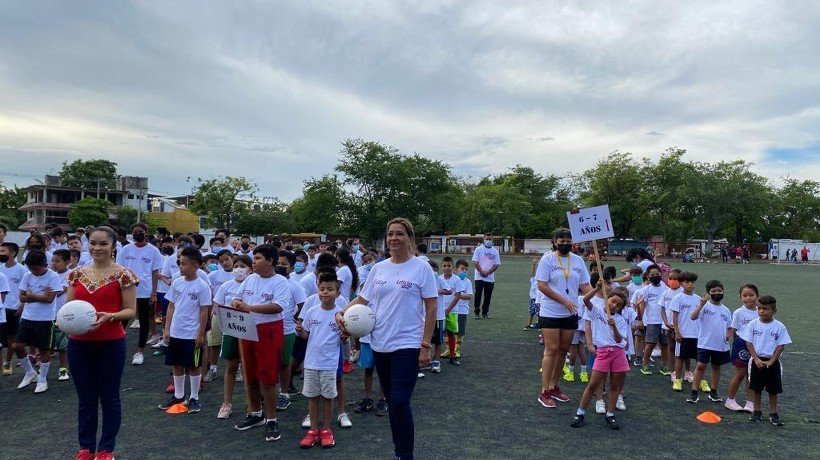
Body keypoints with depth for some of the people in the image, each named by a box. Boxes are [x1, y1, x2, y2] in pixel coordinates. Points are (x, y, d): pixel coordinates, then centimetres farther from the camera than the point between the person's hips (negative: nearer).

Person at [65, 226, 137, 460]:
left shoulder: (123, 275, -7)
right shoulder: (77, 274, 7)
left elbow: (131, 310, -6)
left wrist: (109, 316, -24)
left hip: (111, 343, -4)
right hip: (78, 344, 4)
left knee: (109, 397, 8)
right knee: (85, 398, 15)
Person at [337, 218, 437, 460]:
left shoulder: (421, 268, -7)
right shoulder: (378, 269, 7)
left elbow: (431, 308, -7)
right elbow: (362, 299, 13)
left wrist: (425, 346, -11)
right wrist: (340, 313, -6)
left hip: (407, 345, -5)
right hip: (380, 344, 5)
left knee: (400, 403, -11)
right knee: (391, 402, 14)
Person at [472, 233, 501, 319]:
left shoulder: (495, 251, 7)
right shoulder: (478, 249, 1)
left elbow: (497, 264, 3)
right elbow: (475, 262, -4)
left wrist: (488, 272, -11)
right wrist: (482, 272, -15)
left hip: (490, 278, 2)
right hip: (479, 277, -2)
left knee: (488, 296, 5)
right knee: (478, 294, -5)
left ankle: (485, 313, 17)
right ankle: (476, 312, 5)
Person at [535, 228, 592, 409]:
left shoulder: (578, 260, 7)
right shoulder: (547, 259, -7)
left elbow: (585, 285, 6)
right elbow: (542, 286, -12)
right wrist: (564, 301, -17)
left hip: (570, 313, 5)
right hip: (550, 313, -5)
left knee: (563, 350, 11)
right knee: (551, 350, -6)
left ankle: (554, 387, 24)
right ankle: (544, 392, 1)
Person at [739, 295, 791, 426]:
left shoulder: (779, 327, -7)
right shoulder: (753, 324, -5)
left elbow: (781, 346, -6)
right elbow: (749, 343, -4)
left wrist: (771, 361, -13)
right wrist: (757, 360, -13)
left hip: (772, 362, -1)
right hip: (757, 361, 1)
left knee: (773, 390, 7)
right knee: (757, 388, 9)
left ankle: (773, 414, 18)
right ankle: (757, 411, 21)